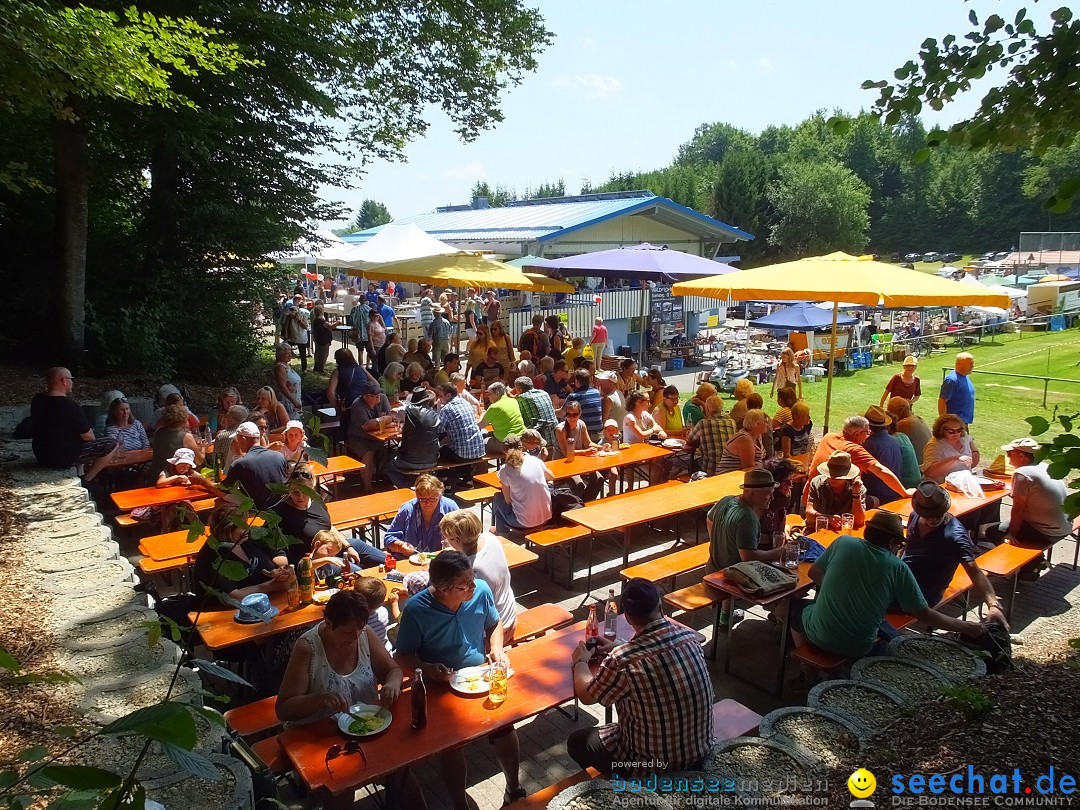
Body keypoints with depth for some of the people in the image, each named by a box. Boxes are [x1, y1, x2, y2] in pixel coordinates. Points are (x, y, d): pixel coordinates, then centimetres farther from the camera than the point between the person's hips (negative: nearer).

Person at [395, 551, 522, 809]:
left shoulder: (481, 591, -11)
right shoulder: (415, 610, -20)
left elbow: (494, 624, 10)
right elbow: (403, 656, -8)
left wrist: (497, 649, -7)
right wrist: (428, 669, -26)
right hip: (440, 686, -2)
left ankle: (513, 788, 10)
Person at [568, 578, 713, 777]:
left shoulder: (623, 661, -29)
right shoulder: (688, 635, -12)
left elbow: (585, 695, -9)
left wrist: (581, 662, 9)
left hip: (657, 766, -6)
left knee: (577, 741, 17)